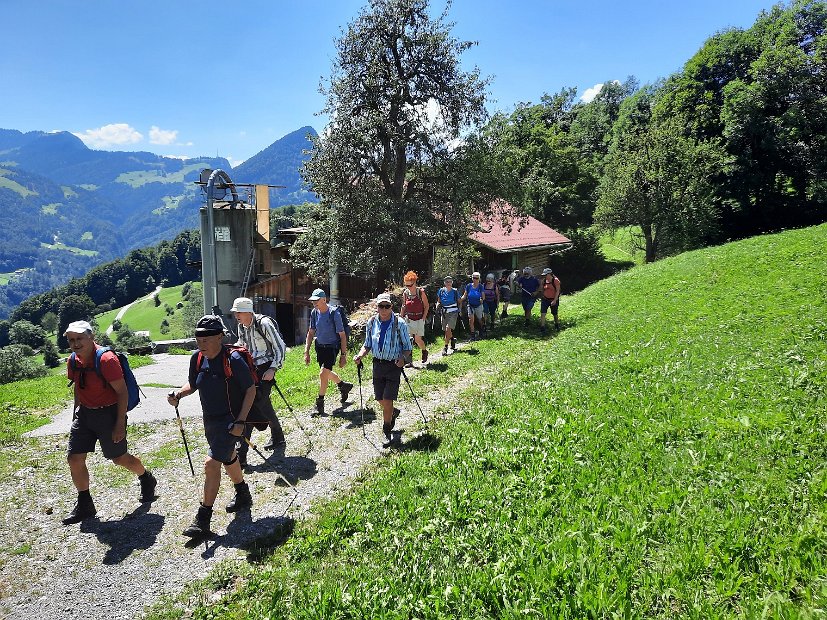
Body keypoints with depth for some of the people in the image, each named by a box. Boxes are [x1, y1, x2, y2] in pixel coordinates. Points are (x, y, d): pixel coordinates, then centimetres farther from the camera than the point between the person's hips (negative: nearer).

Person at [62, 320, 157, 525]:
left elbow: (122, 392, -19)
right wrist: (76, 415, 16)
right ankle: (84, 505, 19)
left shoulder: (106, 360, -22)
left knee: (120, 458, 6)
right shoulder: (73, 362, 1)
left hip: (108, 413, -7)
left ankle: (147, 479, 35)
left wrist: (120, 424, -19)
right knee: (74, 459, 3)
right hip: (84, 413, 7)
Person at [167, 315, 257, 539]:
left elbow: (251, 389, -17)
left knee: (211, 463, -13)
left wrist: (240, 422, -21)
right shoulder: (197, 358, -4)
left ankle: (203, 520, 0)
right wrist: (179, 393, -10)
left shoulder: (233, 360, -23)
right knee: (228, 459, 24)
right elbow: (192, 384, 12)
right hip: (210, 420, 8)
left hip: (230, 420, -8)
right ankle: (243, 496, 48)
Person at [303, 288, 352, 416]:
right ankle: (344, 386, 46)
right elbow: (311, 333, 8)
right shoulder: (314, 312, -2)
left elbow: (342, 335, -14)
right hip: (320, 347, 7)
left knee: (323, 373, -16)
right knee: (327, 373, 19)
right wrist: (306, 352, 4)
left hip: (332, 347, -7)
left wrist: (343, 355, -15)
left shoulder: (334, 313, -19)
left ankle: (320, 403, -1)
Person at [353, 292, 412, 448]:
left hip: (393, 366, -4)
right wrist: (360, 355, -6)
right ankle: (393, 413, 45)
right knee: (380, 400, 11)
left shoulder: (399, 324, -9)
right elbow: (367, 345, 13)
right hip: (377, 364, 4)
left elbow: (407, 347, -2)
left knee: (387, 400, -7)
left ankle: (387, 433, 10)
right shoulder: (372, 323, 2)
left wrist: (402, 358, -21)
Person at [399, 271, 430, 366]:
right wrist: (401, 318, 10)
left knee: (418, 339, -1)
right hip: (409, 319, 3)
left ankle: (424, 351, 30)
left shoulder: (421, 292, -10)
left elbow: (427, 306, -2)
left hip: (419, 319, -3)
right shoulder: (405, 293, 0)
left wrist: (423, 318, -7)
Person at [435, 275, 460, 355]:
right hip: (444, 312, 3)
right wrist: (438, 305, -8)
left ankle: (445, 347, -11)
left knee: (448, 329, -17)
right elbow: (438, 301, 12)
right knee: (447, 331, 10)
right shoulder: (441, 291, 2)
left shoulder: (455, 291, -2)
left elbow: (459, 301, 11)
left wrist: (459, 310, 3)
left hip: (453, 312, -3)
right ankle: (452, 339, 41)